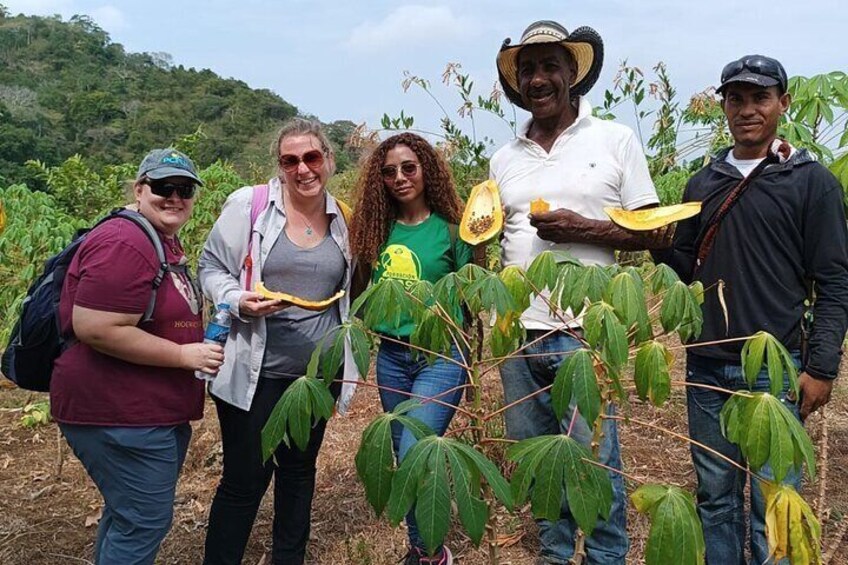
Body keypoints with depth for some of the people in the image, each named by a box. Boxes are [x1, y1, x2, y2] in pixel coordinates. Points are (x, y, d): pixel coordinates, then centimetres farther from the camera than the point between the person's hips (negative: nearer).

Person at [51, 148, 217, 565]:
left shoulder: (167, 241, 11)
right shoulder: (124, 245, -21)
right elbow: (96, 329, -28)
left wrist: (199, 344, 11)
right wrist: (185, 355, -23)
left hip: (155, 410, 10)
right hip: (120, 416, -10)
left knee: (128, 514, 23)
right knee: (145, 522, 0)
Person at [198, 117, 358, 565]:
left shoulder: (342, 218, 5)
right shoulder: (248, 204, -8)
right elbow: (211, 267, -1)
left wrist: (347, 357, 14)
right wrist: (239, 302, -21)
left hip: (319, 371, 5)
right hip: (255, 371, -4)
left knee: (299, 470, 18)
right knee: (245, 477, 1)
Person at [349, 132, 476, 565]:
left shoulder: (450, 229, -6)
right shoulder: (379, 230, 4)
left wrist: (479, 247, -17)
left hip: (441, 355, -5)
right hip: (391, 356, 5)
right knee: (404, 459, 15)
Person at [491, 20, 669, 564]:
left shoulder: (615, 139, 1)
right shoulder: (505, 158, 11)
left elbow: (657, 233, 0)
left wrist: (583, 228, -14)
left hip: (582, 334, -4)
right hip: (517, 334, 4)